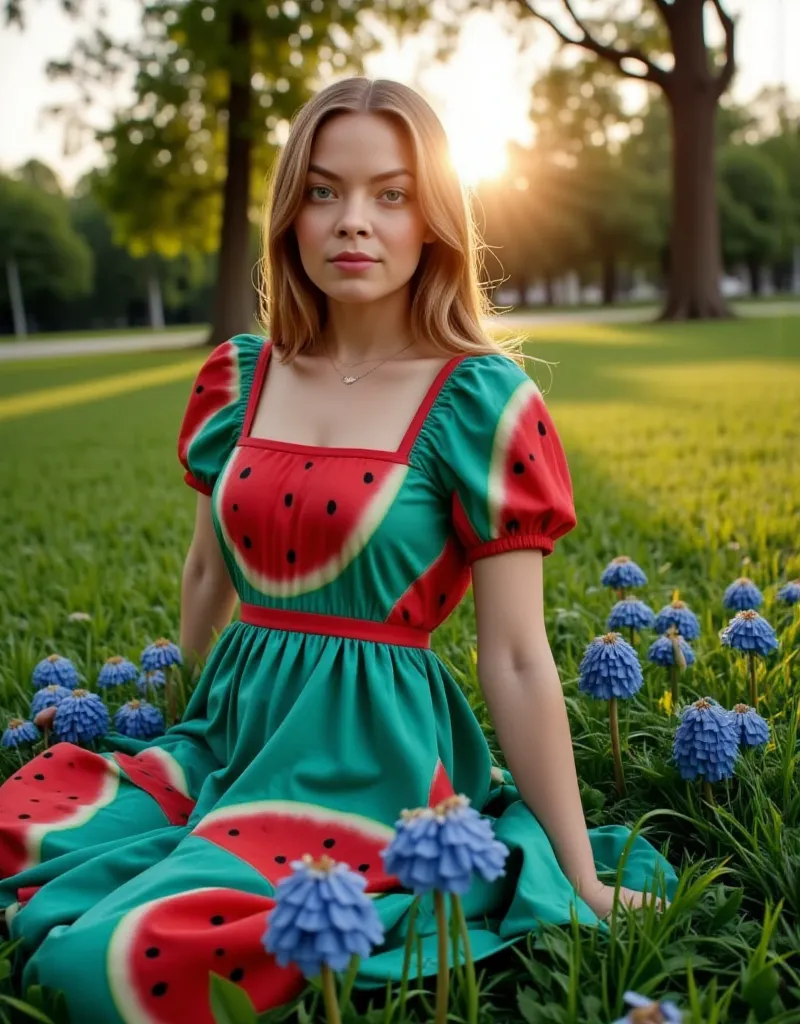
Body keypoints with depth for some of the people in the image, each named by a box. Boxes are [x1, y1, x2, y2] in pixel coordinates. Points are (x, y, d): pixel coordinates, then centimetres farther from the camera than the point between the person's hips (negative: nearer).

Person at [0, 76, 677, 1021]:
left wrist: (584, 881, -4)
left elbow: (515, 658, -8)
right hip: (231, 725, 6)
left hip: (371, 752, -6)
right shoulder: (236, 379, 6)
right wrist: (192, 719, 30)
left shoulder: (480, 398, -9)